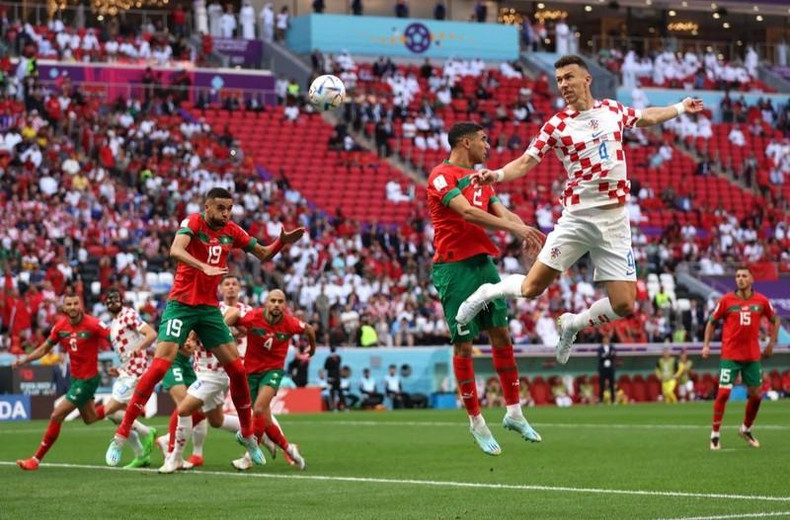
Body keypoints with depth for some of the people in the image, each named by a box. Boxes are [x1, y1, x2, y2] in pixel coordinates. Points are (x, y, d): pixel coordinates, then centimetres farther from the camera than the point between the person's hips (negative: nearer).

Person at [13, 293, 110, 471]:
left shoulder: (93, 324, -22)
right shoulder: (60, 326, -3)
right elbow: (45, 348, 8)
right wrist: (23, 361, -3)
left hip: (87, 380, -7)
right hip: (75, 377, 7)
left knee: (56, 417, -8)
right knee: (90, 418, 23)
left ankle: (36, 459, 2)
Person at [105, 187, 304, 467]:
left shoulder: (232, 231, 6)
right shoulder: (193, 222, -10)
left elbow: (264, 254, 16)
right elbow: (176, 250, -30)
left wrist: (282, 241, -3)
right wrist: (204, 267, -44)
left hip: (209, 308, 5)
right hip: (181, 304, -5)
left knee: (237, 369, 2)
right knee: (160, 365, -17)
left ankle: (247, 434, 22)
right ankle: (121, 436, -12)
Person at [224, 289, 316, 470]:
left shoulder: (290, 323, -11)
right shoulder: (253, 317, -14)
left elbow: (309, 329, 9)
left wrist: (312, 348, 28)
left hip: (273, 370, -1)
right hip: (251, 371, 1)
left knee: (259, 409, -25)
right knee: (266, 423, 2)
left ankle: (250, 455, -17)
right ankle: (289, 448, 26)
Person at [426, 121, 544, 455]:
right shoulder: (442, 175, -9)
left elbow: (501, 211, 6)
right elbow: (467, 212, -23)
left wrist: (526, 232, -15)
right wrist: (513, 227, -29)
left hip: (483, 262, 8)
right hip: (455, 267, -8)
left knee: (501, 334, 6)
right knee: (463, 345, -2)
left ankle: (513, 412, 15)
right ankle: (476, 422, 6)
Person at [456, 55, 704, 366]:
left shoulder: (613, 109, 9)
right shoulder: (556, 126, -2)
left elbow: (646, 117, 29)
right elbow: (526, 162, -5)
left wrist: (681, 108, 38)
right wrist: (497, 175, -24)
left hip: (615, 221, 3)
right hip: (578, 218, -3)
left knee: (624, 306, -5)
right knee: (532, 288, -11)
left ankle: (572, 325, 22)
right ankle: (487, 293, 20)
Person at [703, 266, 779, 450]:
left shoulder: (761, 301, 1)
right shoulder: (726, 300, -3)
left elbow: (774, 320, 16)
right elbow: (712, 322, 6)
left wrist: (771, 343, 10)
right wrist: (706, 345, -3)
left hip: (752, 356, 3)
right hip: (730, 355, -3)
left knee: (755, 395, 6)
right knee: (723, 393, -9)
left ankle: (746, 429, 29)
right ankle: (715, 435, 1)